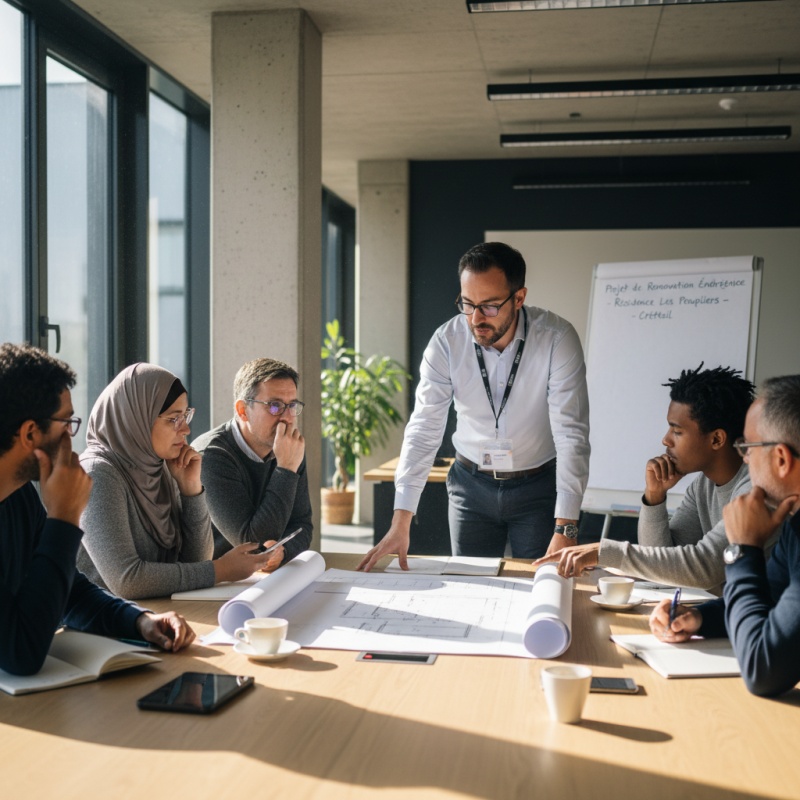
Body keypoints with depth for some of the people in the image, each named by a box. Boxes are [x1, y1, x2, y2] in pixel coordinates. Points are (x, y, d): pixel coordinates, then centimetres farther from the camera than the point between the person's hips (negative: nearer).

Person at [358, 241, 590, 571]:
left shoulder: (557, 339, -20)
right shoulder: (447, 341, -14)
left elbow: (571, 434, -23)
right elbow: (424, 429, -15)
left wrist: (565, 530, -30)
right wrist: (400, 523, -21)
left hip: (538, 485, -2)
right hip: (471, 484, 2)